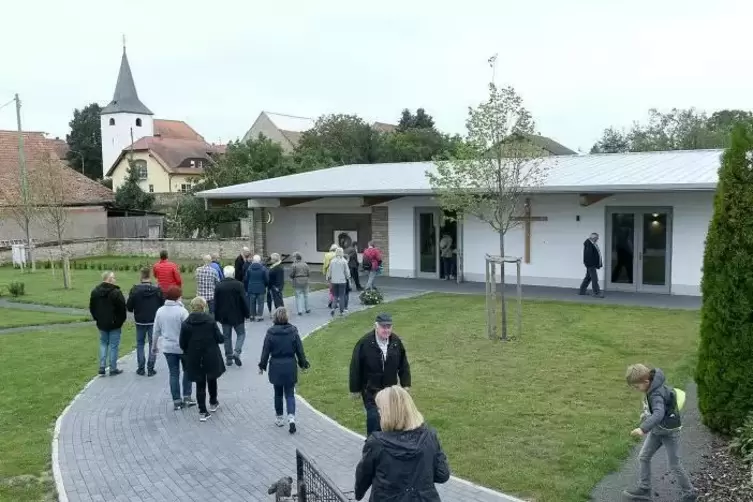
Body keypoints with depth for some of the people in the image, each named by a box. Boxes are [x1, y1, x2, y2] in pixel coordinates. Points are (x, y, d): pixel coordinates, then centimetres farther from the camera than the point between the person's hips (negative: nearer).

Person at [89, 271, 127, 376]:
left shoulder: (95, 292, 3)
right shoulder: (116, 292, -17)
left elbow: (92, 308, 9)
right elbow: (122, 308, -16)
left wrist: (97, 318, 16)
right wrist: (121, 320, -2)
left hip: (102, 324, 5)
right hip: (114, 324, -5)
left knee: (103, 344, 16)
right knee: (114, 346, 3)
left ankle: (102, 368, 10)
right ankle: (113, 369, 8)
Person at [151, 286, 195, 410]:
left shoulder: (160, 311, -1)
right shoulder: (182, 311, -16)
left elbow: (156, 331, 6)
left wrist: (154, 346, 19)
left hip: (168, 348, 4)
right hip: (183, 347, -4)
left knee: (174, 374, 10)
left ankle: (177, 401, 12)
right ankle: (187, 397, 12)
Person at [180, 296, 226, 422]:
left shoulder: (186, 323, -7)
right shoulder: (210, 320, -12)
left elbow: (183, 344, -4)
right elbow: (219, 338, -11)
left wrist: (188, 352, 13)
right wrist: (222, 338, 11)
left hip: (195, 359, 0)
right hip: (211, 357, 0)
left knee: (200, 384, 9)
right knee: (212, 379, 23)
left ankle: (203, 412, 9)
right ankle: (213, 403, 39)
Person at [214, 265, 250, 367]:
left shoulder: (218, 286, -2)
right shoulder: (238, 285, -12)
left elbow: (216, 303, 2)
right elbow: (244, 301, -11)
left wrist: (217, 317, 9)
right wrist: (247, 313, 0)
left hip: (224, 316, 3)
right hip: (237, 316, -3)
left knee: (227, 336, 12)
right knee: (241, 334, 12)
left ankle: (229, 358, 14)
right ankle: (236, 352, -9)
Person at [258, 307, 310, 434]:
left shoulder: (270, 333, -8)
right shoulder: (293, 331, -7)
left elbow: (266, 351, -3)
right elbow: (299, 350, -1)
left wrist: (262, 366, 9)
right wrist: (303, 364, 12)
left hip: (276, 367, 0)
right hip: (290, 366, 0)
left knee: (278, 394, 16)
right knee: (290, 394, 6)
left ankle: (279, 418, 25)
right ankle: (291, 417, -13)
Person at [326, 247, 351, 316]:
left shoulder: (332, 261, -2)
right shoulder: (344, 261, -9)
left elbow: (330, 270, 5)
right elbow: (347, 271, -4)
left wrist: (329, 278, 19)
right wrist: (348, 278, 13)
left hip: (334, 281, 2)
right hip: (342, 281, -2)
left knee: (335, 295, 12)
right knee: (342, 296, 6)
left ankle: (333, 308, -7)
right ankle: (341, 311, 8)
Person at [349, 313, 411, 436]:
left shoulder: (396, 342, -6)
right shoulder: (365, 342, -19)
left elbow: (404, 365, 5)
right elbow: (355, 367, -12)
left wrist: (406, 384, 3)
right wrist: (355, 389, -8)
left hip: (390, 389, 4)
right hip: (370, 390, -4)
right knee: (374, 417, -8)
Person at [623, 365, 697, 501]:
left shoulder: (657, 395, -33)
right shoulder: (652, 387, -6)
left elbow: (659, 414, -51)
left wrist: (643, 429, -62)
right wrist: (646, 413, 11)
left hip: (669, 431, -9)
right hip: (657, 429, 9)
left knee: (674, 465, 4)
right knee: (644, 457, 10)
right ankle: (644, 489, 20)